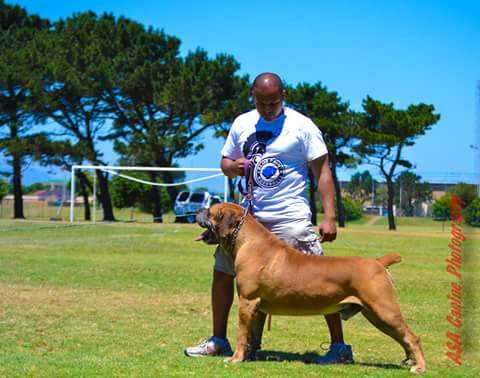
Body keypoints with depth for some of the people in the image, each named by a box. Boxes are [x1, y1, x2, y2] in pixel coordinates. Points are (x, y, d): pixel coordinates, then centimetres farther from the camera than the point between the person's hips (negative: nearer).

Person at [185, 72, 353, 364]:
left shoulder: (302, 126, -6)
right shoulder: (242, 124, 9)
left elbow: (323, 172, -8)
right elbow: (225, 162, 18)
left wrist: (329, 217, -16)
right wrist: (234, 167, -8)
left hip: (290, 217, -5)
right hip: (249, 216, 5)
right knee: (222, 273, 7)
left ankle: (340, 347, -2)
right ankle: (219, 341, 21)